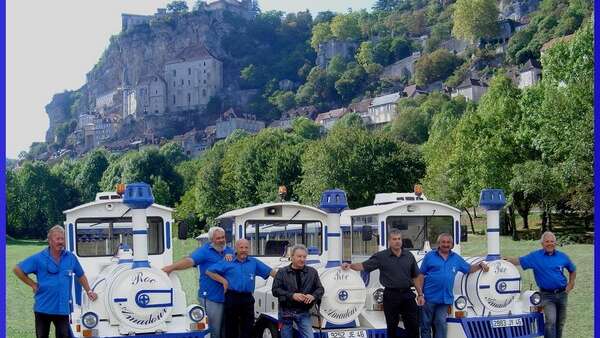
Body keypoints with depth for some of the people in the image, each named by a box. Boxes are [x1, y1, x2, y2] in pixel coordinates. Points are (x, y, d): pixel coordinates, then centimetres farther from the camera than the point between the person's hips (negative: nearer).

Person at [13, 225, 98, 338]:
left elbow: (81, 275, 16)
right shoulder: (39, 258, -7)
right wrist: (33, 284, -3)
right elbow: (17, 269, -2)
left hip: (63, 308, 2)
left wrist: (89, 291, 15)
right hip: (43, 308, -1)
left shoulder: (71, 257, 1)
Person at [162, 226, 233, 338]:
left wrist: (230, 256, -14)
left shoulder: (228, 250, 13)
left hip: (226, 296, 6)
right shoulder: (205, 250, -7)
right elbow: (190, 260, -20)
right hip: (211, 297, -6)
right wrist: (171, 267, -35)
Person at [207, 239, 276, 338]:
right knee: (231, 329, 3)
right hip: (232, 298, -2)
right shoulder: (227, 262, 4)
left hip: (248, 298, 2)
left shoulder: (254, 262, 13)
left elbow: (270, 271, 10)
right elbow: (209, 272, 2)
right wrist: (223, 281, -6)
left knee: (247, 329, 5)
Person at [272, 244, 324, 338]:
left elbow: (320, 289, 8)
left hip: (304, 312, 1)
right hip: (286, 312, -1)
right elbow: (276, 290, -7)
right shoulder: (282, 272, 0)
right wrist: (292, 295, -20)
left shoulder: (312, 272, 7)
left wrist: (313, 296, -15)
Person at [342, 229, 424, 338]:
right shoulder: (381, 256, -2)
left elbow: (417, 277, 11)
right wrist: (351, 265, -24)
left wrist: (420, 294, 6)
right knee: (392, 328, 8)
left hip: (407, 295, 2)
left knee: (413, 327, 2)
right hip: (391, 296, -2)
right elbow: (363, 266, -6)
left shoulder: (409, 256, 7)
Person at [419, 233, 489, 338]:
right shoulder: (430, 256, 3)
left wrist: (480, 265, 3)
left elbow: (469, 268, 23)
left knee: (441, 324, 1)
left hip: (445, 298, 3)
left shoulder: (456, 258, 15)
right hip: (429, 297, -3)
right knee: (425, 324, 2)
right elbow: (421, 275, 1)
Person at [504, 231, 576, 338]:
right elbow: (519, 261, -9)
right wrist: (506, 260, -24)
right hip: (547, 295, -3)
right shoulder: (535, 256, -3)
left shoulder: (562, 256, 5)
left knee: (560, 322, 12)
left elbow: (572, 270, 21)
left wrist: (570, 284, 11)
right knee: (550, 321, -19)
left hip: (562, 293, 3)